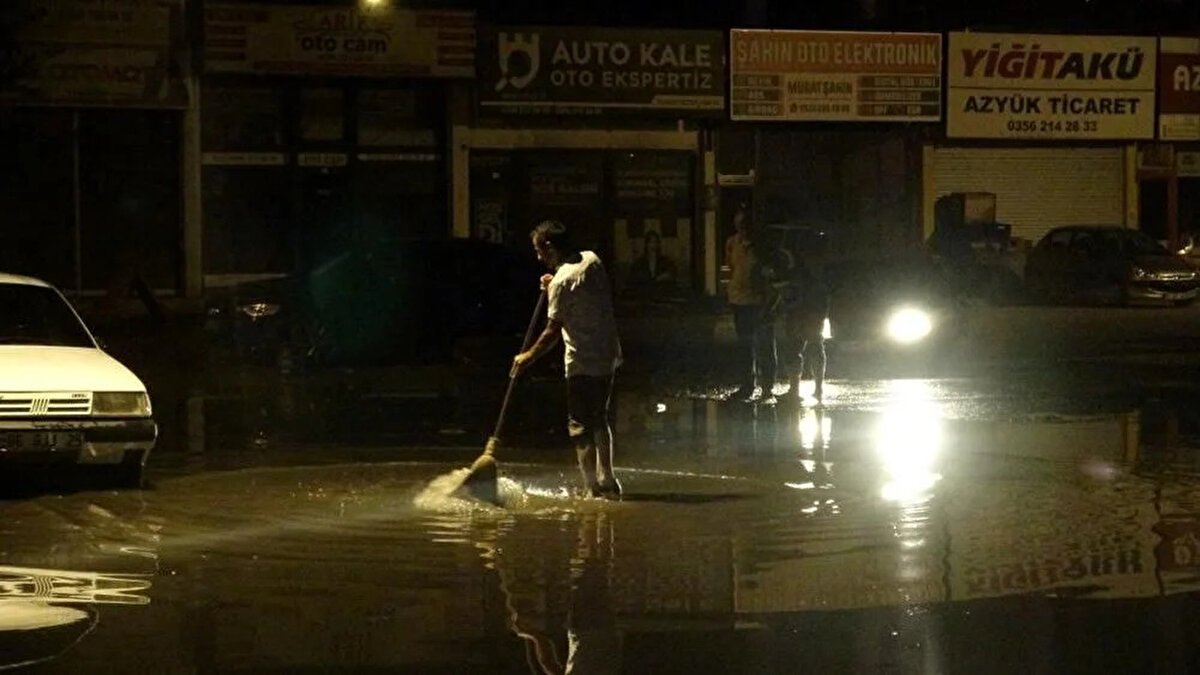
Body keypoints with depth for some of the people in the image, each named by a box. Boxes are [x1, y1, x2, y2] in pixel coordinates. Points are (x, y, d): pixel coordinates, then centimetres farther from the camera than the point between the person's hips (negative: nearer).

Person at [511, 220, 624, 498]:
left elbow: (553, 331, -15)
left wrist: (528, 357, -3)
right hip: (608, 355, 9)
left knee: (580, 426, -2)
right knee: (599, 419, 20)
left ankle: (593, 489, -4)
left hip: (584, 363, -8)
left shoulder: (563, 281, -18)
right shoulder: (592, 260, 5)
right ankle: (608, 482, 24)